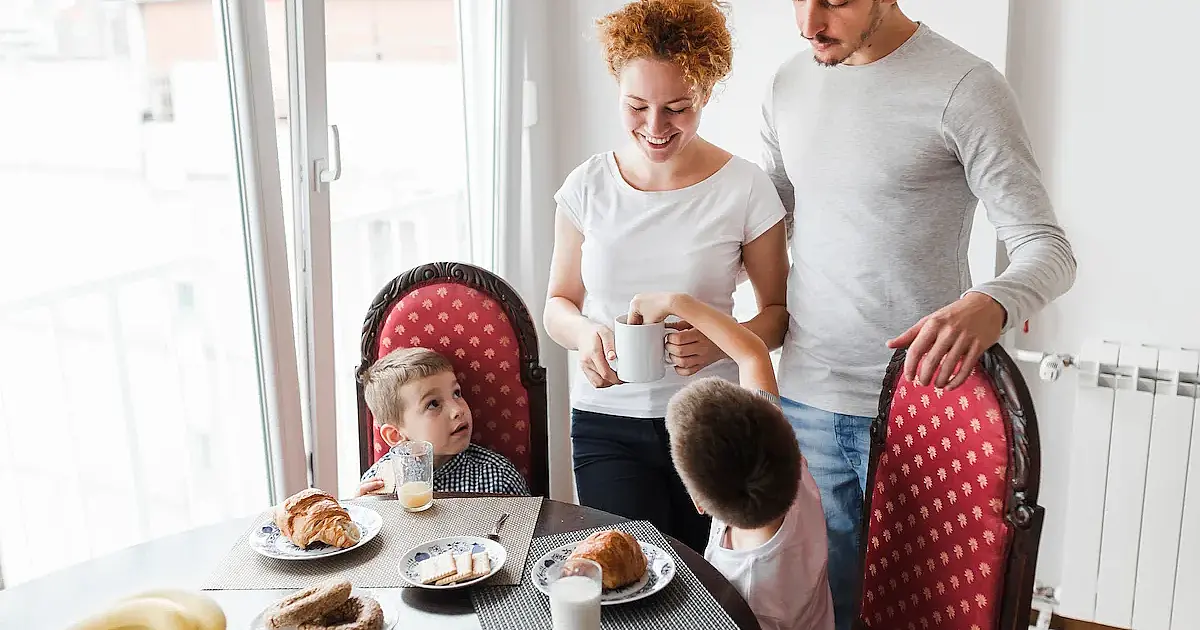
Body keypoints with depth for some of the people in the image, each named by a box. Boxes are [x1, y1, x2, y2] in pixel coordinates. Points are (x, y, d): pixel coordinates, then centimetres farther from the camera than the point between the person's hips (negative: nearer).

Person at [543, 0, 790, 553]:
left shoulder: (745, 189, -5)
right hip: (606, 424, 1)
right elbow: (558, 303, 11)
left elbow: (778, 312, 2)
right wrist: (586, 333, -12)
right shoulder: (587, 186, 1)